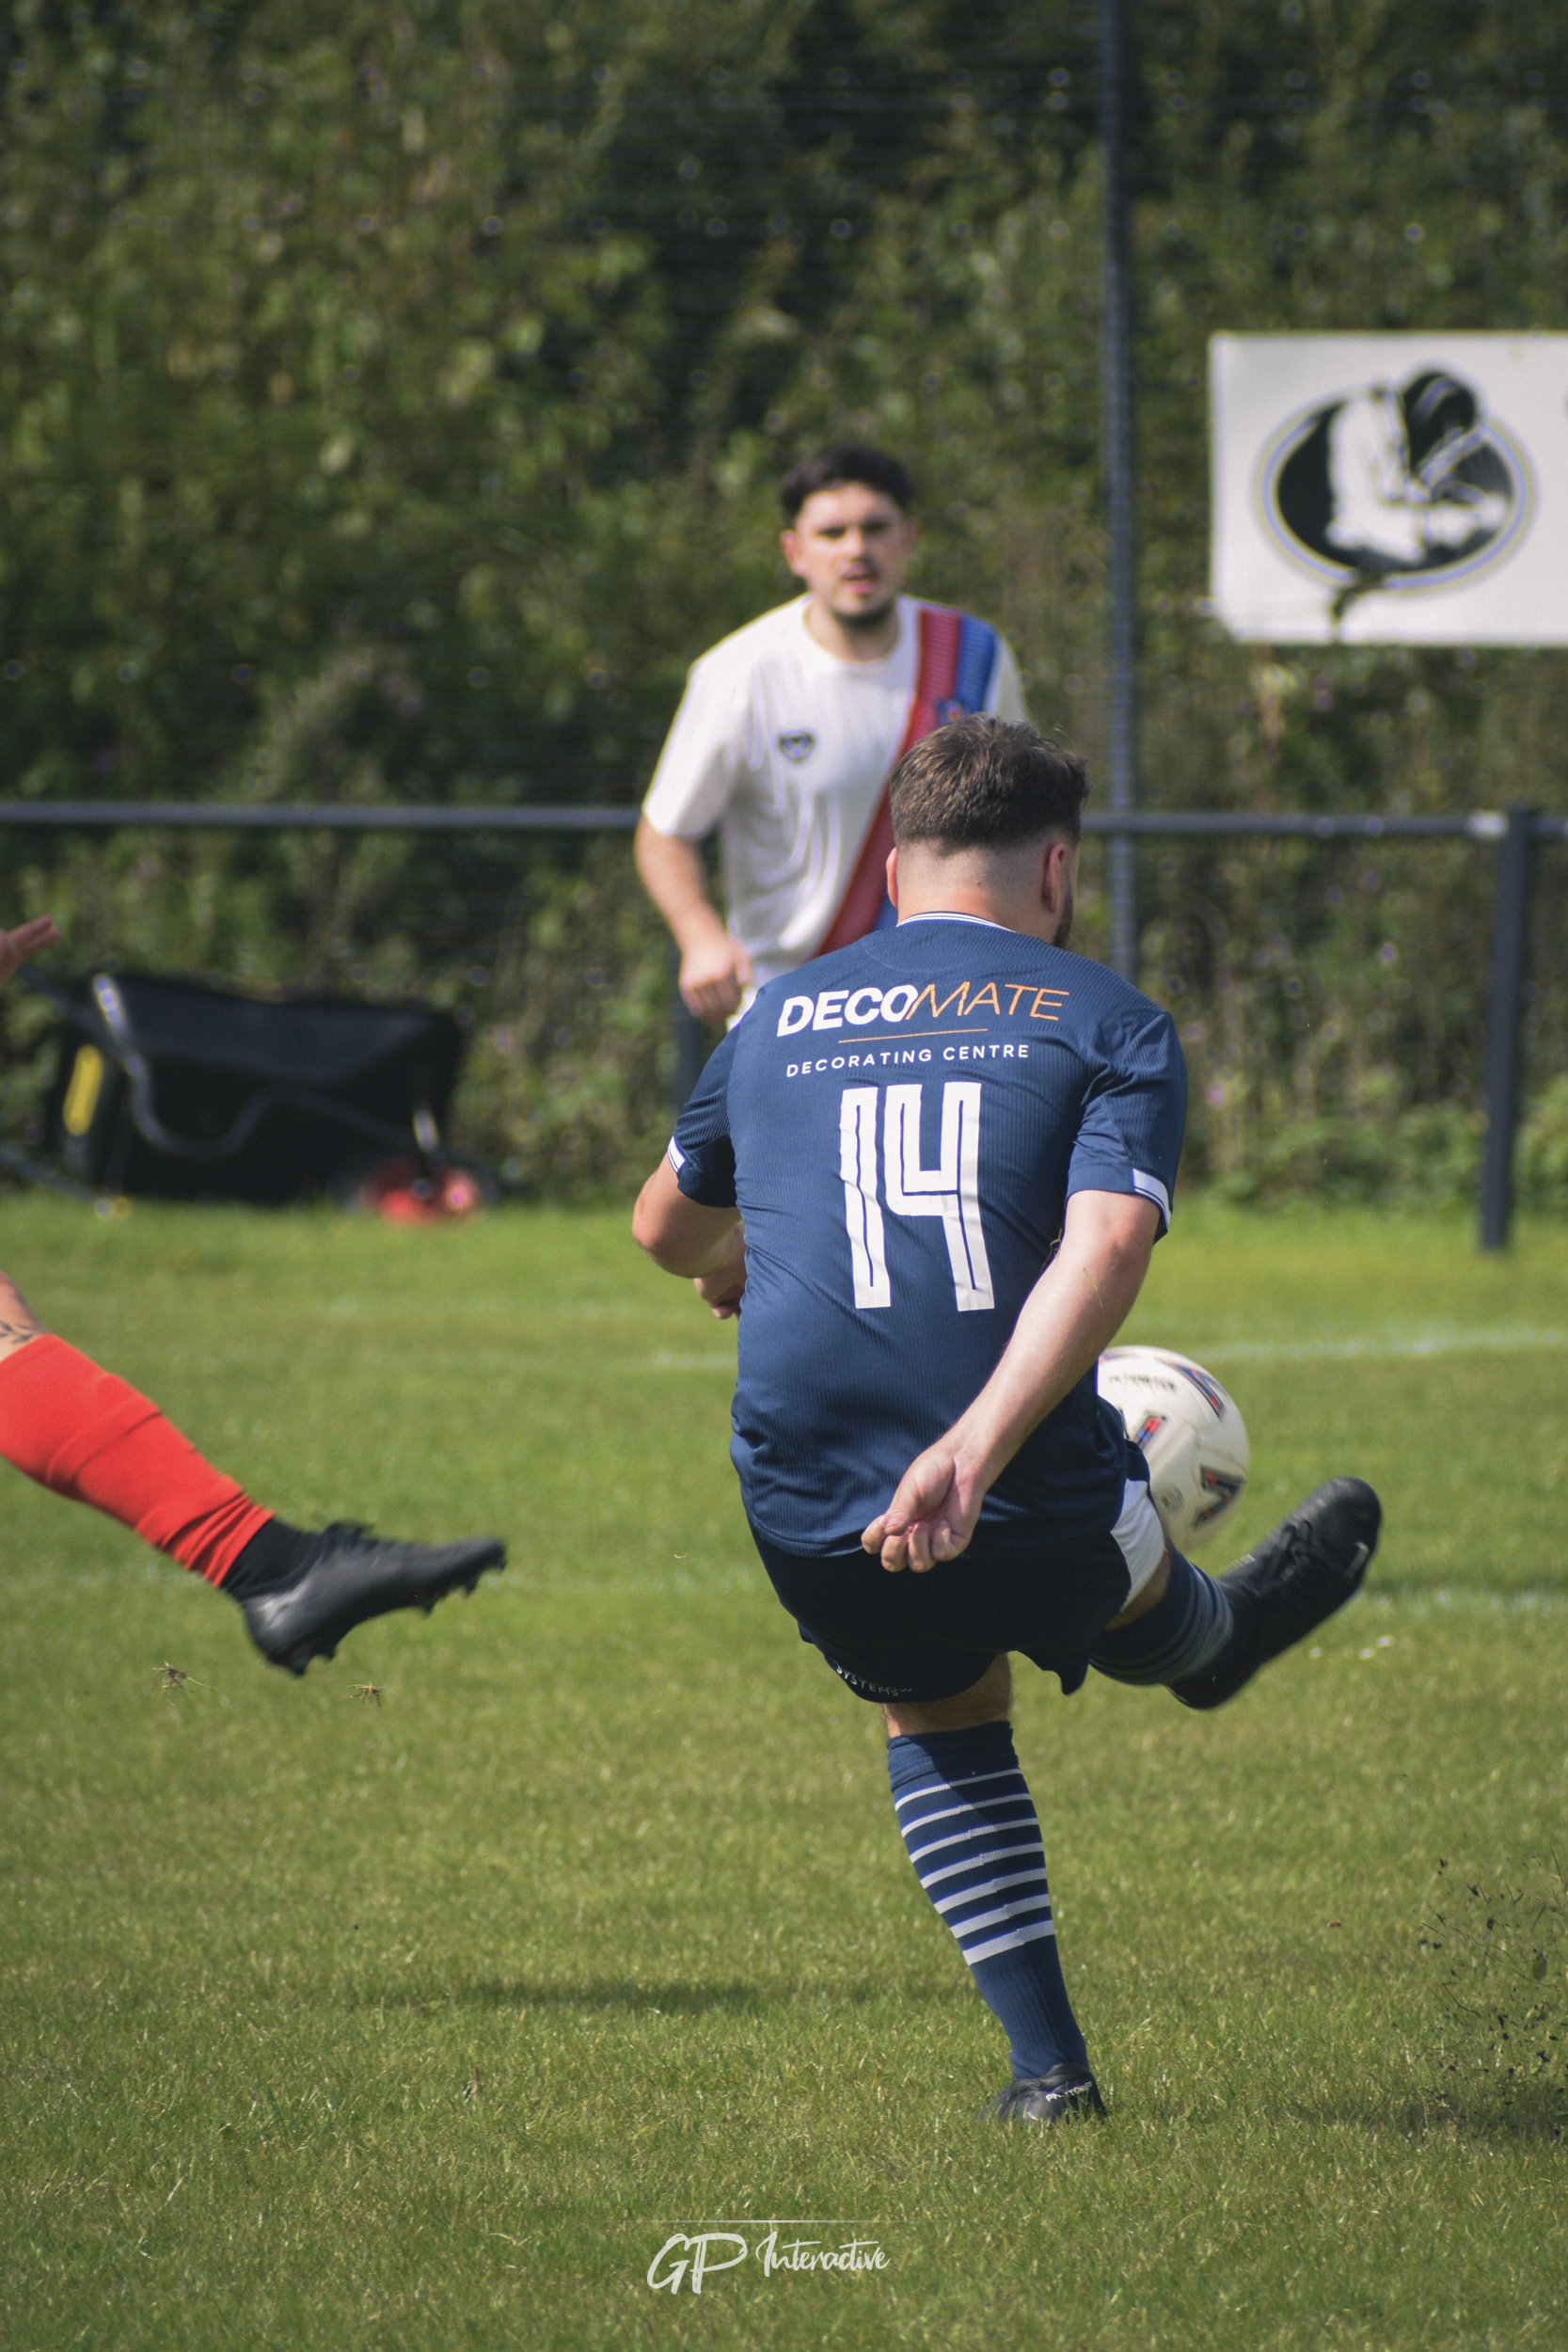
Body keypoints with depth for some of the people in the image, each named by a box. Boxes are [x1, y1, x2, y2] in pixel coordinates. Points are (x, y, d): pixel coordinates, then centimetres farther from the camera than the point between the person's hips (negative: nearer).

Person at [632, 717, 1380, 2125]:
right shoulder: (1110, 1026, 3)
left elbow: (666, 1229, 31)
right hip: (1039, 1520, -2)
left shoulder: (778, 1020, 13)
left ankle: (1048, 2062, 25)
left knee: (938, 1718, 32)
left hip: (814, 1524, 2)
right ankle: (1226, 1638, 68)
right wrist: (971, 1457, -24)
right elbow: (1104, 1252, -16)